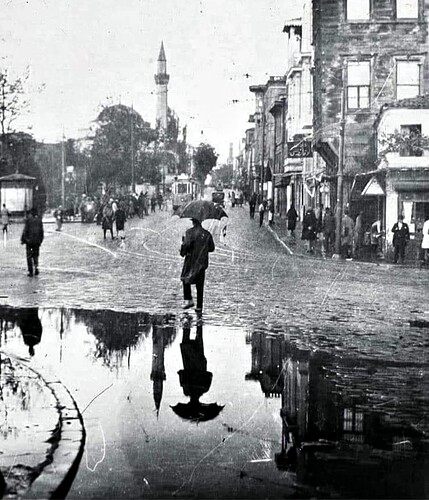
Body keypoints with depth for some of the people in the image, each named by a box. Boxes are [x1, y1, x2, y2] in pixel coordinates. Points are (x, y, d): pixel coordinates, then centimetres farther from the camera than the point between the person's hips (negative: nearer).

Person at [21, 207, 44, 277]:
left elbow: (25, 230, -10)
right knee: (35, 255, 16)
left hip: (29, 240, -3)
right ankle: (36, 267, -7)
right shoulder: (39, 220, 3)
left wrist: (22, 240, -2)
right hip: (37, 241, 3)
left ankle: (30, 271, 4)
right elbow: (41, 231, 5)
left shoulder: (28, 220, -7)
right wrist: (40, 240, 14)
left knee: (29, 256, 5)